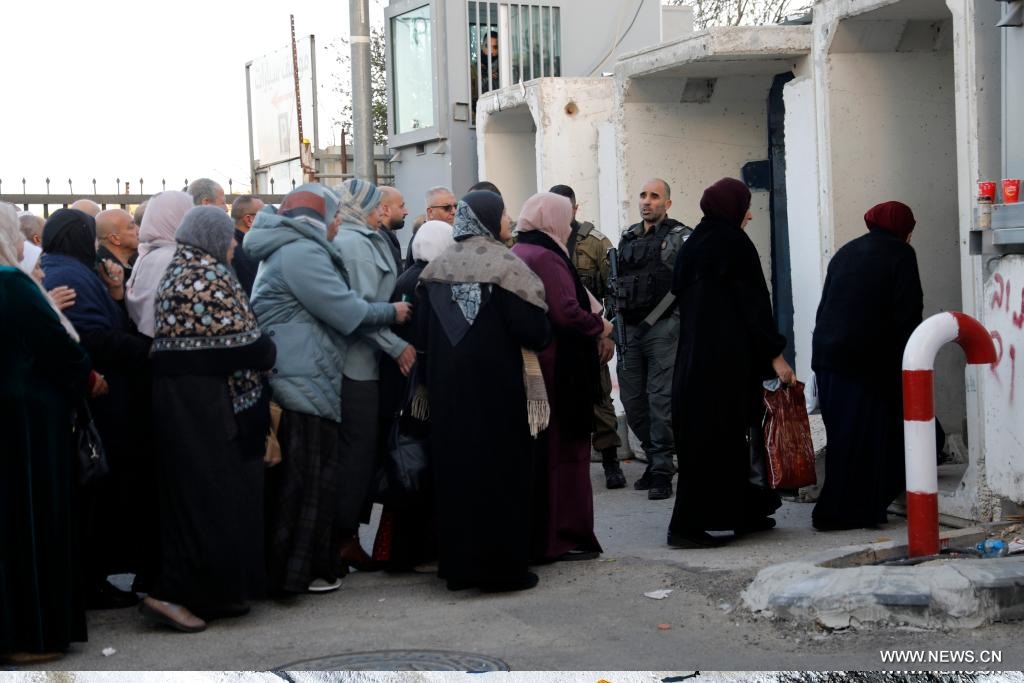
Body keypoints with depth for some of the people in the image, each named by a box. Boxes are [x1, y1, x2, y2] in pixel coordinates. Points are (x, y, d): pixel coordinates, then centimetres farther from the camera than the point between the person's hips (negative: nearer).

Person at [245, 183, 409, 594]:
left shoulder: (286, 250, 20)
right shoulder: (300, 253, -14)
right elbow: (347, 312, -15)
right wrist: (392, 313, -1)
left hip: (294, 385, 11)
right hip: (303, 385, -11)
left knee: (291, 480, 16)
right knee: (308, 480, -3)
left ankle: (281, 566, 24)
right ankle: (299, 571, 3)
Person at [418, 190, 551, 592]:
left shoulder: (437, 268, 5)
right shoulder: (504, 265, -11)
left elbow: (424, 334, 9)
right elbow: (533, 328, -16)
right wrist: (542, 335, 4)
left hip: (448, 389, 5)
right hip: (498, 386, -5)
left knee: (455, 468, 11)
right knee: (501, 469, 2)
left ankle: (457, 564, 16)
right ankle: (504, 565, 5)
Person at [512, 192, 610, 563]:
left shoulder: (515, 255, 13)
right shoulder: (547, 258, -15)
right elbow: (567, 312, -25)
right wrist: (599, 325, -7)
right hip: (557, 369, -9)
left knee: (536, 451, 15)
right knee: (564, 449, -1)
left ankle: (531, 534, 21)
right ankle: (561, 536, 2)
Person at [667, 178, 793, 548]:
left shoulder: (693, 243, 12)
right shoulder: (733, 242, -10)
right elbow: (754, 303, -13)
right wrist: (775, 355, -11)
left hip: (693, 356, 8)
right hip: (726, 358, -8)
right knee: (715, 438, -5)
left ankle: (744, 513, 22)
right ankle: (687, 525, -6)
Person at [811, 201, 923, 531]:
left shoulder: (845, 252, 18)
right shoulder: (900, 254, -1)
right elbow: (908, 314, -8)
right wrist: (905, 363, -3)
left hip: (826, 355, 7)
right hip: (869, 360, -7)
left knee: (842, 436, 13)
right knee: (864, 438, 0)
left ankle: (837, 511, 19)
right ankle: (857, 511, 1)